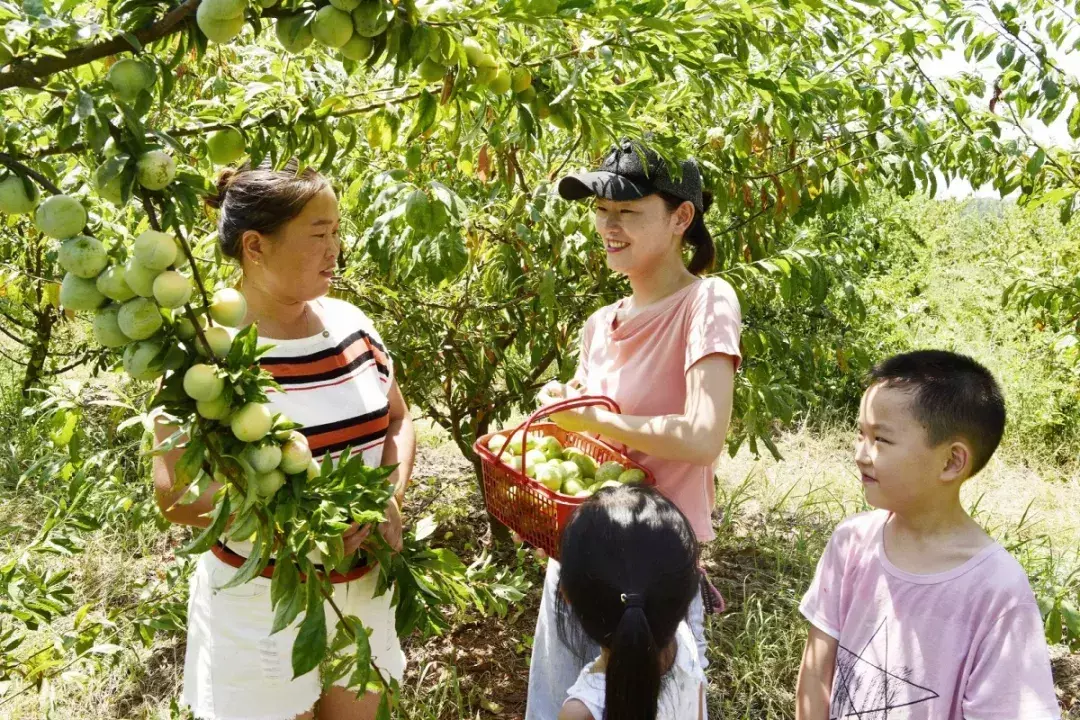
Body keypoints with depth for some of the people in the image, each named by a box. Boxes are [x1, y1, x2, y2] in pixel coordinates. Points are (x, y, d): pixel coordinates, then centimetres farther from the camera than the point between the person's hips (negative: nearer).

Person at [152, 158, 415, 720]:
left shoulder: (349, 323, -1)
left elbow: (397, 419, 9)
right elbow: (174, 495, -17)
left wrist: (391, 499, -9)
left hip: (364, 587, 5)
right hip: (264, 600, -5)